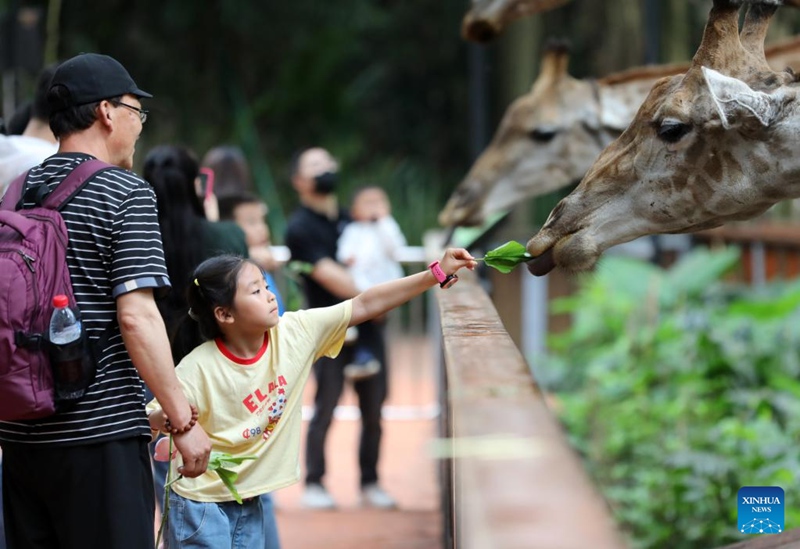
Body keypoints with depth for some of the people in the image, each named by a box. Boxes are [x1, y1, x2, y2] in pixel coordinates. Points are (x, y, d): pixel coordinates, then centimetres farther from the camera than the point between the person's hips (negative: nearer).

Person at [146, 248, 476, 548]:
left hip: (249, 503, 6)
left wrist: (436, 273, -10)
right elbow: (147, 420, -18)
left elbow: (364, 305, -7)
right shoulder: (199, 368, -21)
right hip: (202, 504, -5)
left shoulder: (294, 333, -8)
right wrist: (168, 419, -43)